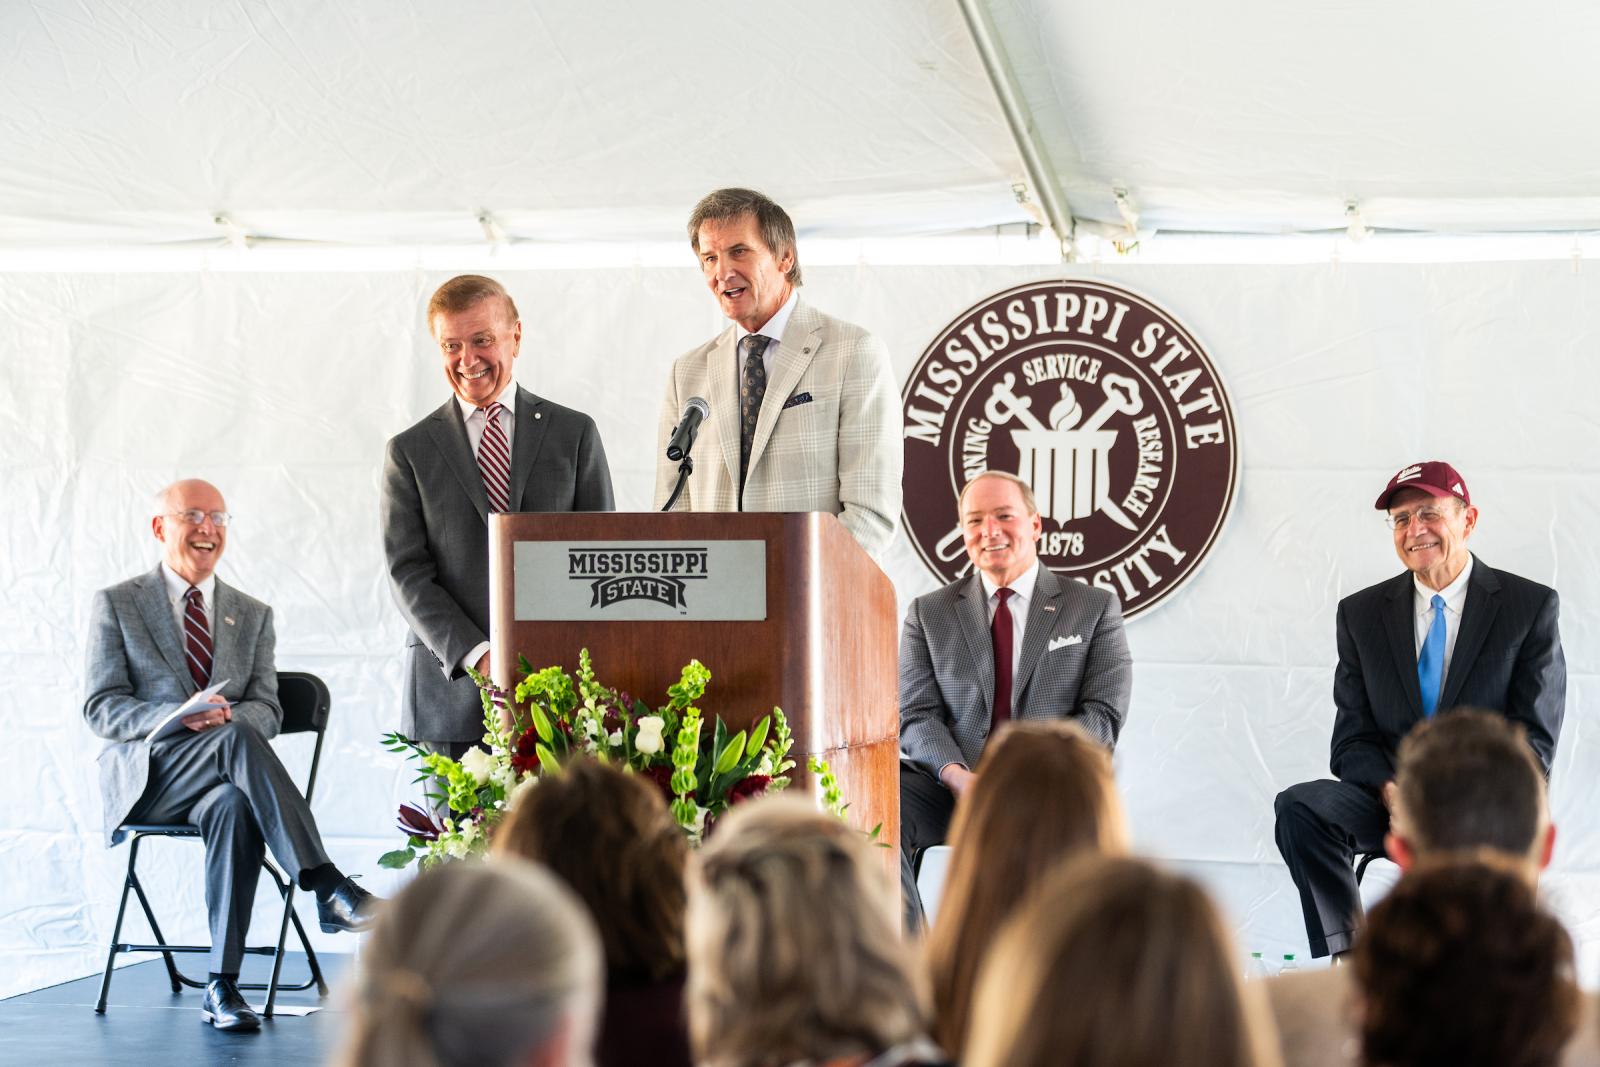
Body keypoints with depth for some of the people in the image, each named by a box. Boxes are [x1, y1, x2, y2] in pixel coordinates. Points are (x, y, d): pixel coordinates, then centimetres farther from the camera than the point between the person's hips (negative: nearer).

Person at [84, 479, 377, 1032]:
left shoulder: (253, 615, 18)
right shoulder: (116, 605, 8)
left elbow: (267, 710, 9)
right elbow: (100, 709, -1)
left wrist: (225, 716, -16)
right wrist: (179, 717, -20)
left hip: (219, 781, 3)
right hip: (145, 775, -3)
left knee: (236, 809, -36)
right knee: (237, 738, -35)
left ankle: (222, 985, -36)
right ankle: (328, 888, -44)